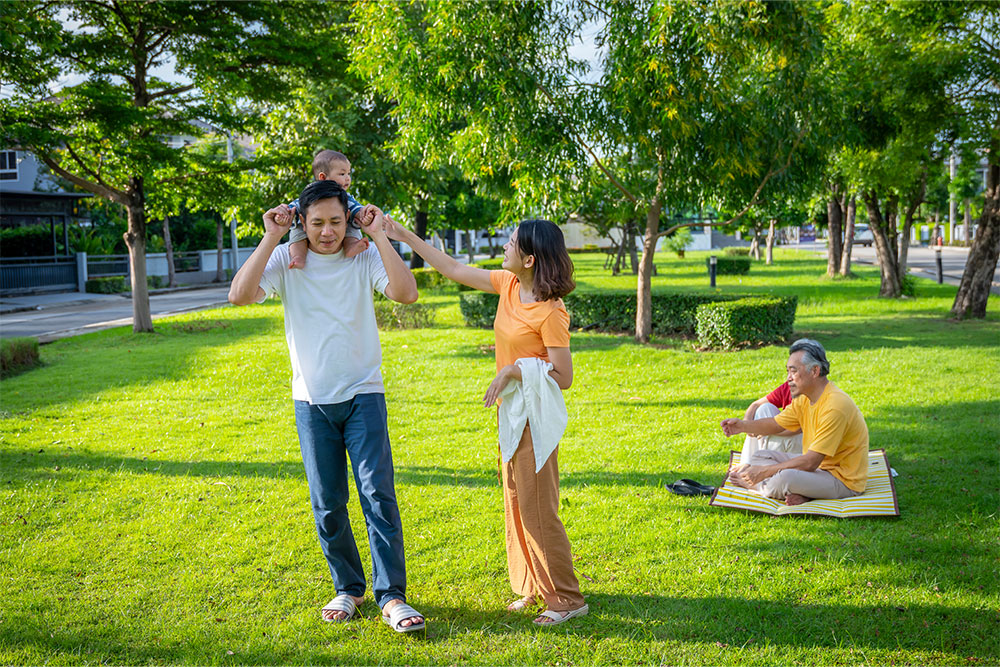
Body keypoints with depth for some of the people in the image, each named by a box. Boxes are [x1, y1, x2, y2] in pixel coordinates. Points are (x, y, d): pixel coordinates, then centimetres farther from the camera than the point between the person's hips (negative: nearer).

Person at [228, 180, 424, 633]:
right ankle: (348, 588, 25)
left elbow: (406, 293, -19)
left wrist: (380, 236, -20)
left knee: (378, 494, -8)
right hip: (312, 403, 2)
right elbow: (239, 295, -16)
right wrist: (271, 238, -18)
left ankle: (392, 597, -2)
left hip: (363, 395, -1)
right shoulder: (286, 261, -2)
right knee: (327, 505, 8)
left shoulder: (365, 258, -4)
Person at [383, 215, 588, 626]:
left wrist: (514, 370, -21)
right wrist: (406, 237, 10)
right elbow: (454, 270, 10)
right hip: (512, 411, 9)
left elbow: (564, 377, -17)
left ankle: (566, 597, 10)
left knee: (537, 507, -3)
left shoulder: (551, 313, -20)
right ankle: (535, 587, 29)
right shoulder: (508, 285, 2)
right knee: (516, 503, 15)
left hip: (536, 415, -9)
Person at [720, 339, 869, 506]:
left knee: (784, 477, -34)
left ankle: (749, 484, -3)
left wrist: (764, 471, -24)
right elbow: (776, 424, 12)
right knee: (760, 456, 8)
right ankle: (798, 493, -14)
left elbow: (810, 462, -29)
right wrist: (743, 425, -8)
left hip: (843, 479, -10)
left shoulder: (835, 406, -27)